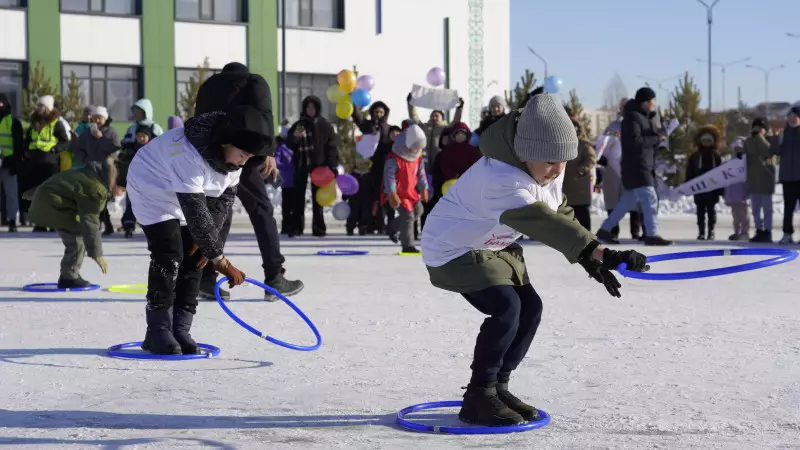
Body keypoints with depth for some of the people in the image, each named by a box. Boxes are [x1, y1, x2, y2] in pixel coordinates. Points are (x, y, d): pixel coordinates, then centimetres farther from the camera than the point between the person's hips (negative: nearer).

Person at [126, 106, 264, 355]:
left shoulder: (233, 152, -15)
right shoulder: (189, 155, -40)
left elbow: (224, 197, -6)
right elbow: (195, 212, -40)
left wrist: (207, 239, -17)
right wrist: (219, 259, -38)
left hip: (186, 193, 7)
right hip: (152, 189, -7)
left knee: (193, 255, -2)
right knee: (170, 255, -19)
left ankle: (180, 330, 5)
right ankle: (158, 331, -8)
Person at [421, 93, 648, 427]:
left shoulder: (547, 171, -8)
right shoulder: (499, 178, -38)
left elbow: (558, 215, 5)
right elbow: (542, 223, -49)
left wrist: (590, 260, -6)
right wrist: (602, 253, -57)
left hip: (492, 247, 9)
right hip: (452, 247, -9)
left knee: (530, 308, 2)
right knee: (505, 307, -23)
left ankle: (496, 387, 16)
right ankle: (478, 399, -11)